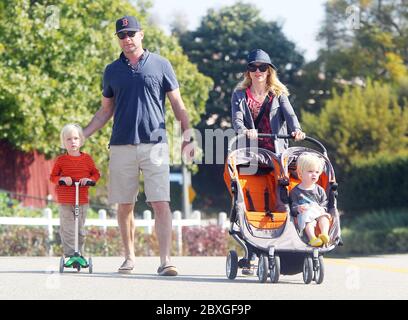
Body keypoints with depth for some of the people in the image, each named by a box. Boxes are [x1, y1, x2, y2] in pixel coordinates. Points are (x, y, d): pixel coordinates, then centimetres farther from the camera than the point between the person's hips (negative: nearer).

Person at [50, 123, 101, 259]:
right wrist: (62, 179, -16)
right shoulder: (61, 160, 0)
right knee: (67, 230, -5)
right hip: (65, 201, -2)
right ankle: (69, 254, -3)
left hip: (82, 200, 2)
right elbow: (53, 176, 5)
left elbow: (96, 174, 12)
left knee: (80, 229, 8)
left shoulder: (87, 158, 5)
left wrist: (89, 179, -9)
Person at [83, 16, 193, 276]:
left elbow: (178, 105, 8)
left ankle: (166, 260, -15)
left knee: (161, 203, -11)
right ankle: (130, 257, 18)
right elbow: (105, 111, 18)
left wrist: (187, 137, -1)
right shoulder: (112, 71, 12)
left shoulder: (160, 65, 6)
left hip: (155, 144, -3)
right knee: (125, 206, 6)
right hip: (121, 146, 3)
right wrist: (82, 135, 9)